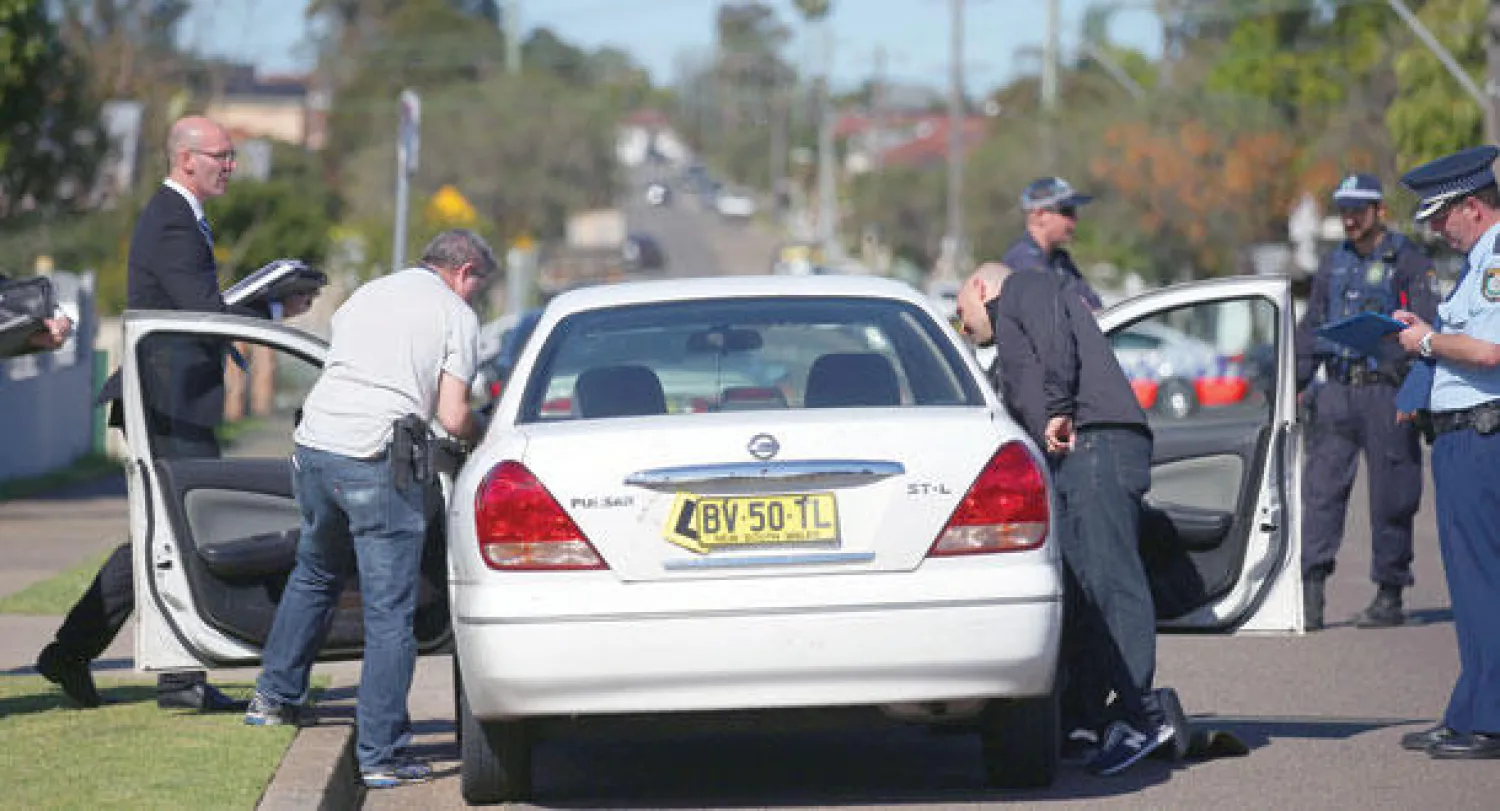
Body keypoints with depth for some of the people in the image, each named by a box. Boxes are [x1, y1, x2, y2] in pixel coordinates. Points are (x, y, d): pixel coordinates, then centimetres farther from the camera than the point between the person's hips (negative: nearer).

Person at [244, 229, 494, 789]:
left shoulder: (366, 295, 21)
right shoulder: (456, 316, 4)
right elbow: (452, 418, -4)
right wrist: (480, 431, 18)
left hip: (315, 449, 6)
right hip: (379, 465, -6)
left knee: (315, 575, 30)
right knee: (390, 614, -1)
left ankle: (275, 697, 39)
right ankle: (379, 755, -2)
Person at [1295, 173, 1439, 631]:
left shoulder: (1409, 261, 1)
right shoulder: (1334, 264, 18)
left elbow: (1426, 325, -7)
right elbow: (1311, 328, 22)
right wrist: (1297, 383, 12)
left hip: (1386, 391, -4)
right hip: (1336, 391, 4)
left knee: (1391, 497, 0)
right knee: (1321, 489, -4)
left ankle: (1390, 596, 7)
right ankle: (1310, 593, -7)